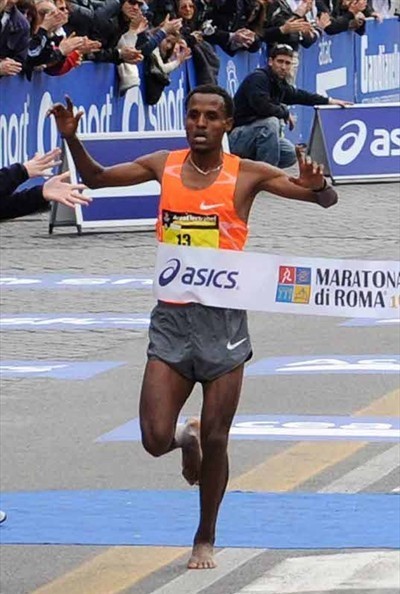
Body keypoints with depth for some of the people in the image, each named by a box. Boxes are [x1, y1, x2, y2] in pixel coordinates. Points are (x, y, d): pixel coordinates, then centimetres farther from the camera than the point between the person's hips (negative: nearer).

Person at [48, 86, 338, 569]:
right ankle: (187, 437, 32)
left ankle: (205, 540, 22)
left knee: (216, 439, 3)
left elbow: (326, 200, -6)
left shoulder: (246, 176, -4)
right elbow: (96, 178, 17)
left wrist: (316, 185, -29)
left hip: (224, 320, -2)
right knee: (155, 439, -5)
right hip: (172, 317, 2)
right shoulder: (164, 166, 5)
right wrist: (72, 139, 0)